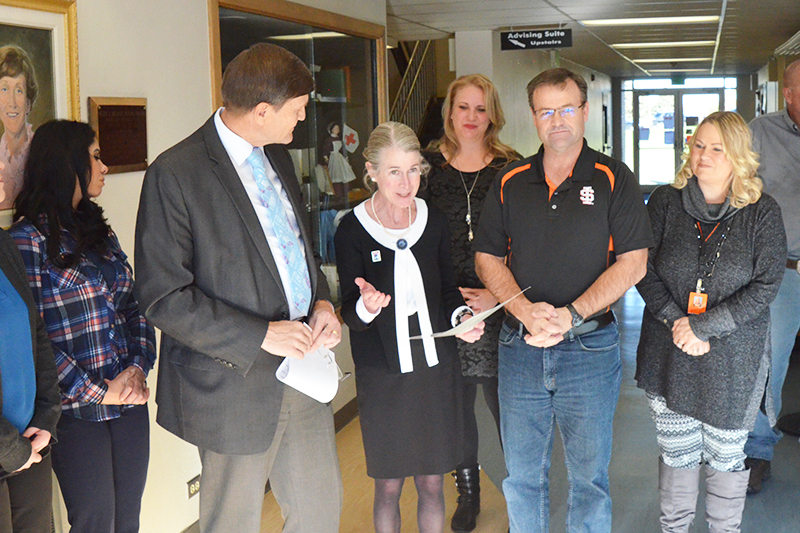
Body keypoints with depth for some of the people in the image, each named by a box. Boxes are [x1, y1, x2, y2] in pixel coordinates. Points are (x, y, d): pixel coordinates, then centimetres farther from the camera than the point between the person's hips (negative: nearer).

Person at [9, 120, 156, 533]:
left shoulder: (100, 232, 14)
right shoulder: (29, 237, -9)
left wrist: (138, 367, -4)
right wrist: (95, 392, -14)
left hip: (130, 401, 6)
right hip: (79, 412, -6)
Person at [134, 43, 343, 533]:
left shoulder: (277, 156, 8)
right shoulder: (175, 174, -17)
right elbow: (164, 298, -18)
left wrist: (321, 301, 2)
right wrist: (262, 335, -21)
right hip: (237, 384, -7)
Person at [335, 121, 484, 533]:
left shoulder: (434, 223, 2)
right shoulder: (353, 230, -9)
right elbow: (350, 313, -8)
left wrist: (461, 317, -7)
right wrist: (366, 306, -31)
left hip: (437, 366, 3)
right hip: (383, 375, -3)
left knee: (432, 482, 11)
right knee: (388, 486, 7)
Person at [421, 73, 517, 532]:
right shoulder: (429, 166, 5)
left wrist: (498, 295, -9)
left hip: (501, 308, -1)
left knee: (505, 403, -1)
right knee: (456, 405, 10)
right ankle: (468, 494, 28)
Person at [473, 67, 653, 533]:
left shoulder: (613, 179, -3)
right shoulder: (509, 182, 6)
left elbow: (633, 263, -7)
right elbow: (487, 258, 6)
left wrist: (570, 315, -17)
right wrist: (526, 310, -12)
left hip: (591, 346, -2)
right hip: (520, 347, 3)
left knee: (589, 477, 8)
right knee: (522, 475, 12)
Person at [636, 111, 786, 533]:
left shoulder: (762, 213, -3)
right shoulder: (665, 202, 2)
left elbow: (765, 285, -8)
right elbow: (644, 270, 0)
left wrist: (703, 326, -15)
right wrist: (677, 323, -13)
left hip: (733, 359, -1)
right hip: (669, 354, 2)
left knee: (726, 454, 9)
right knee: (676, 451, 10)